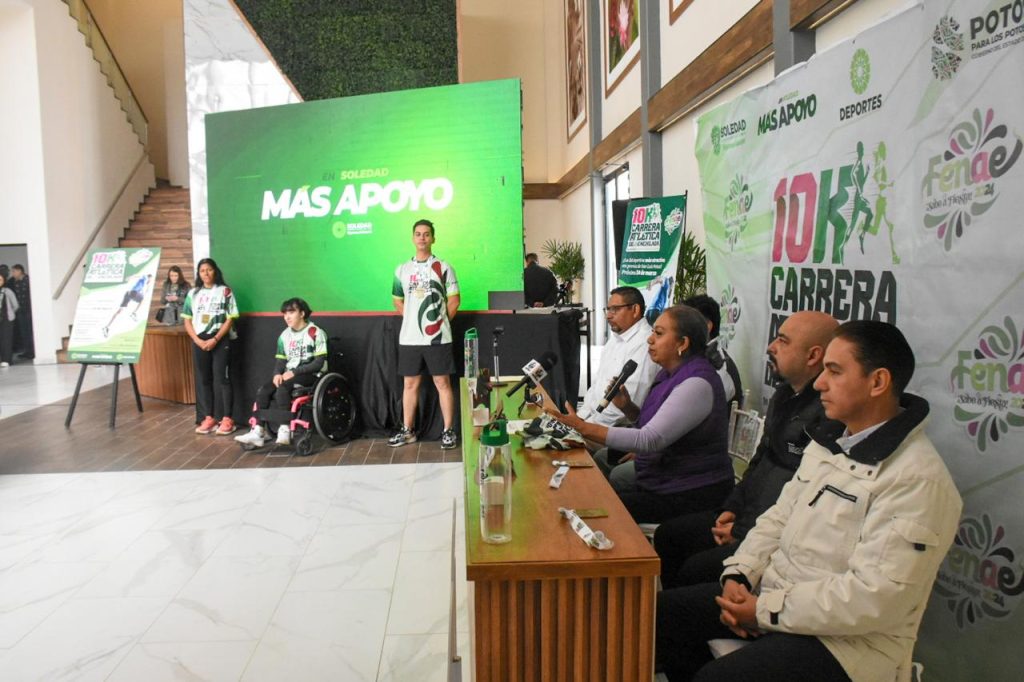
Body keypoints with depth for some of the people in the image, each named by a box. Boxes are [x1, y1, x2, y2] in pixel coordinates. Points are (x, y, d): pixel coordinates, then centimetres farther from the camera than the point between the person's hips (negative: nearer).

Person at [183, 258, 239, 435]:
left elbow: (230, 319, -6)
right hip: (199, 341, 4)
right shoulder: (193, 293, 10)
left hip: (220, 340, -4)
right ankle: (209, 418, 13)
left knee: (221, 378, -4)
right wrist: (198, 341, -7)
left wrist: (215, 340, -13)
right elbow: (187, 321, 8)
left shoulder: (225, 291, 0)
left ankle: (226, 419, -2)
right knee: (202, 379, 6)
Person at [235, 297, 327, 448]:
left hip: (311, 375, -6)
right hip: (289, 375, 6)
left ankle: (285, 430, -28)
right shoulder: (285, 335, 12)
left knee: (282, 388, -32)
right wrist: (277, 373, -12)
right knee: (264, 390, -18)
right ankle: (258, 432, -23)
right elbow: (280, 359, 11)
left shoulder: (315, 333, -9)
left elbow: (319, 363, -14)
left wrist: (294, 372, -20)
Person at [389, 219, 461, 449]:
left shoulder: (443, 268, 1)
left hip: (437, 338, -3)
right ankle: (407, 431, 19)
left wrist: (439, 322, 2)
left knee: (442, 383, -1)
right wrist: (414, 320, 10)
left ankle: (448, 431, 6)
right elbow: (398, 301, 18)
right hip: (409, 338, 3)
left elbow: (454, 301, 2)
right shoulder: (402, 269, 10)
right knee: (410, 384, 9)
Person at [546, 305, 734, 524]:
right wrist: (627, 407, -2)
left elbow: (650, 440, -29)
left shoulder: (697, 384, -24)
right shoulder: (670, 373, 6)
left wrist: (583, 428, -32)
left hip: (691, 493, -9)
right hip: (662, 474, 9)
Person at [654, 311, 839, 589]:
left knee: (696, 569, -21)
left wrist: (743, 531, -15)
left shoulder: (827, 414, -23)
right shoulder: (786, 394, 10)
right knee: (667, 535, 9)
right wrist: (731, 508, 8)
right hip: (746, 514, 10)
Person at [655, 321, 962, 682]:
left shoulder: (917, 479, -21)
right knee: (660, 611, 1)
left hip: (847, 638, -8)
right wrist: (738, 575, -4)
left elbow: (874, 598, -26)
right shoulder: (829, 441, 9)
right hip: (774, 591, 8)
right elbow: (780, 517, 12)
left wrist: (766, 610, -20)